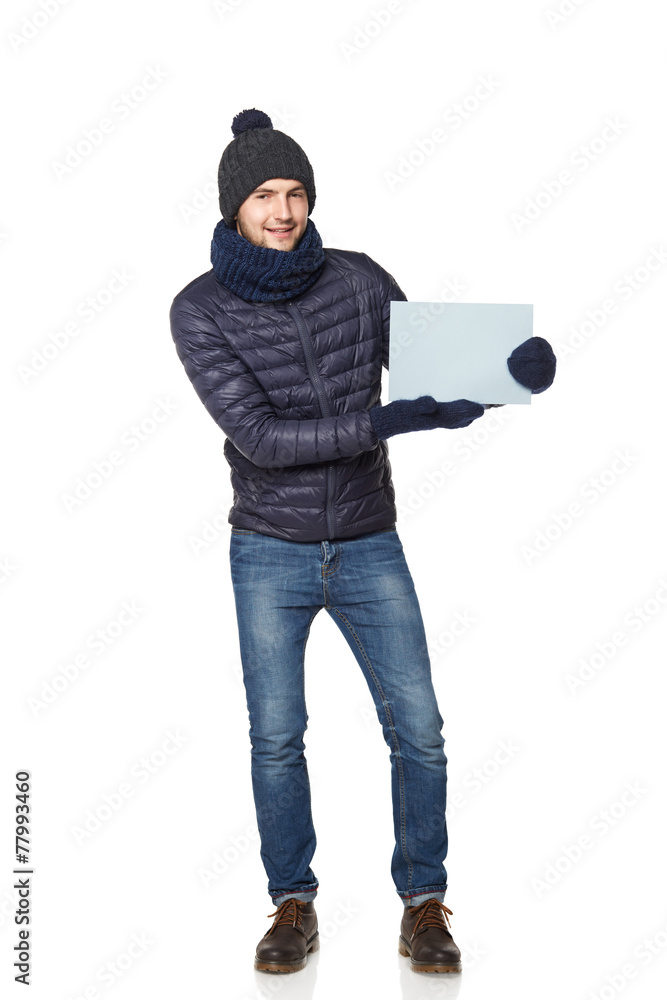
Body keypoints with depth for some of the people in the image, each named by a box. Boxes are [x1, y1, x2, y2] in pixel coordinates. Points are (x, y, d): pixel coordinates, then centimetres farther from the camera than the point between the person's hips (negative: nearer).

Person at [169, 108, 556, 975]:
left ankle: (424, 907, 15)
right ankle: (294, 909, 22)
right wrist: (393, 422, -32)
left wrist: (517, 362, -24)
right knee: (276, 739, 2)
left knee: (418, 731, -2)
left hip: (368, 548, 2)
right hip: (269, 553, -1)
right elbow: (258, 437, -22)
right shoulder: (199, 311, -12)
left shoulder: (356, 278, -5)